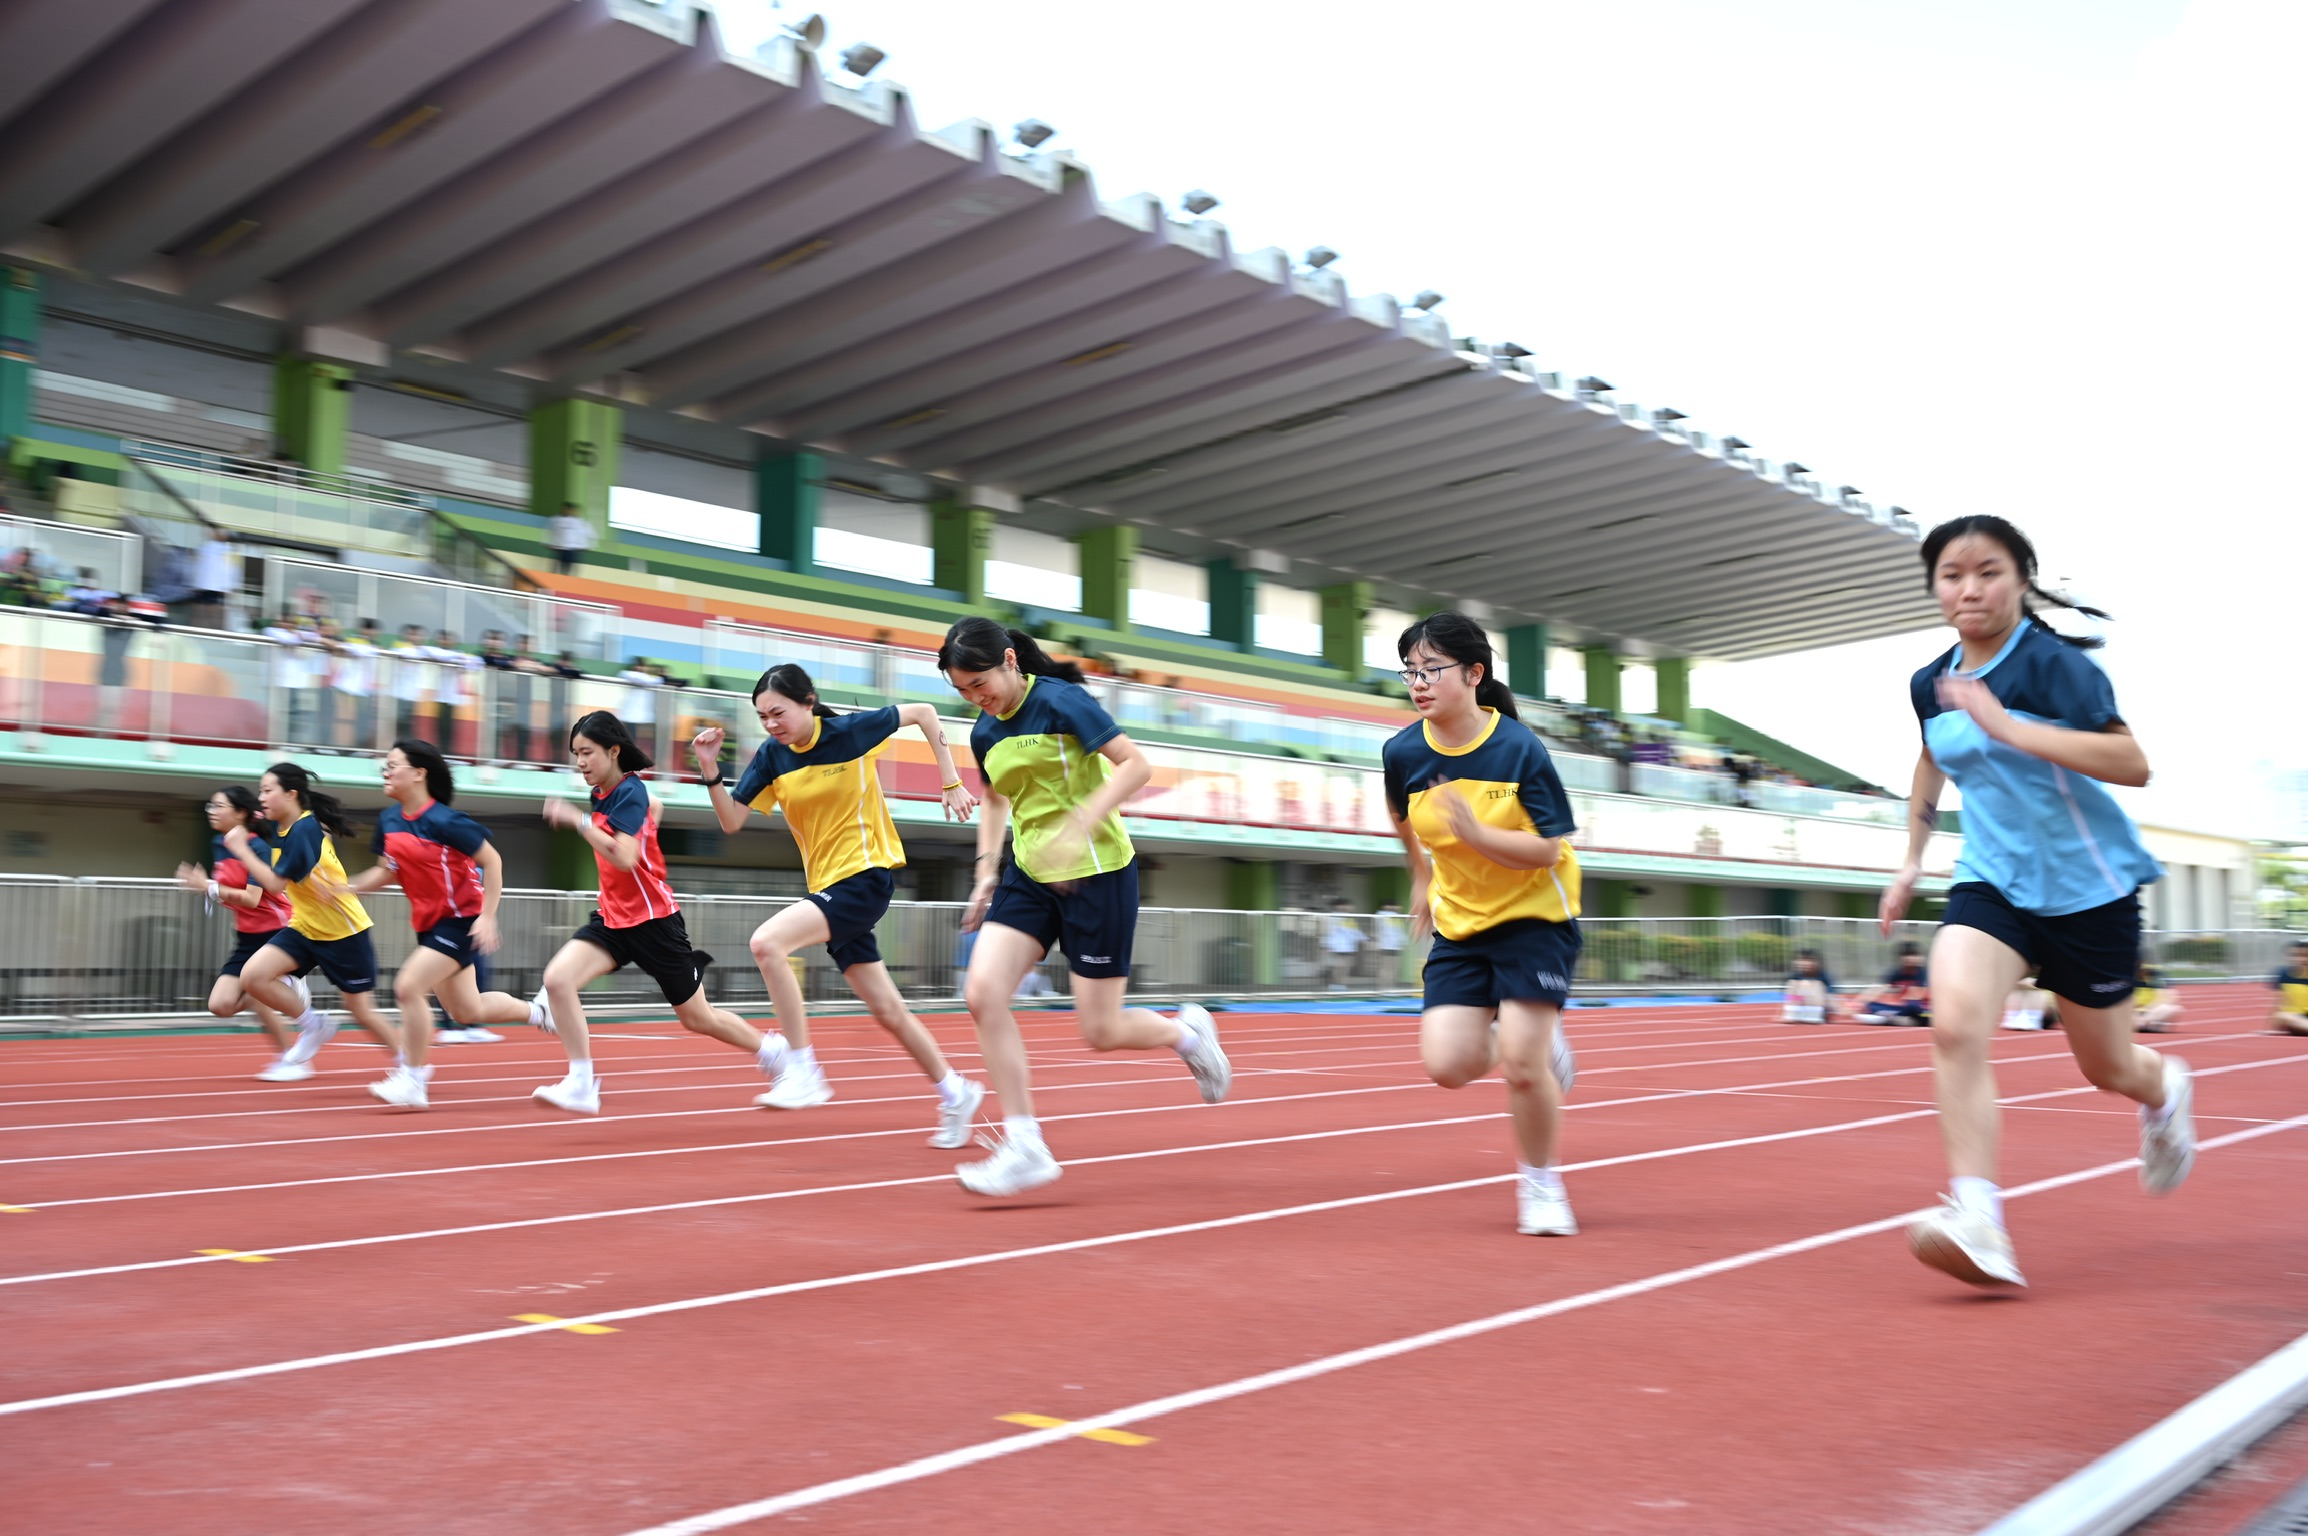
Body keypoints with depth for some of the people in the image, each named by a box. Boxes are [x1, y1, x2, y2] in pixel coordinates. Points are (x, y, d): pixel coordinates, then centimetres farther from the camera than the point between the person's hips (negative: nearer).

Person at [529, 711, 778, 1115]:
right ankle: (581, 1085, -14)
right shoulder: (601, 794, 6)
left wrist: (577, 820, -31)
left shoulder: (630, 793, -17)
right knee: (557, 978, -18)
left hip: (653, 919, -7)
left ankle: (772, 1052, 31)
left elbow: (625, 858, -32)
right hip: (613, 918, 7)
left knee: (697, 1018, 6)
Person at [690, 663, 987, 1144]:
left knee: (767, 941, -26)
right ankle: (955, 1094, 26)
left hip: (866, 878, -6)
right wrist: (710, 770, -14)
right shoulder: (771, 756, 2)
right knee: (888, 1011, 10)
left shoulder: (851, 731, -11)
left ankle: (802, 1071, -17)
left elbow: (923, 713, 2)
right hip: (827, 886, 6)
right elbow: (731, 821, 1)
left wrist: (952, 783, -1)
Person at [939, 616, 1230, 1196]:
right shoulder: (985, 733, 7)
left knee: (1101, 1031, -4)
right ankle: (1024, 1145, -5)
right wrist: (986, 873, 12)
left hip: (1096, 872, -7)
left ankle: (1187, 1031, 29)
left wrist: (1077, 829, -28)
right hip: (1029, 875, 7)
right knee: (982, 993, -13)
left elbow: (1136, 765, -19)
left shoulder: (1060, 700, -14)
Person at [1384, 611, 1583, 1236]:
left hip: (1535, 915, -4)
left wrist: (1475, 833, -34)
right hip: (1459, 921, 4)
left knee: (1521, 1060, -14)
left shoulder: (1520, 749, -20)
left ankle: (1540, 1183, 14)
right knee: (1447, 1065, -9)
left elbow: (1549, 849, -21)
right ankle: (1537, 1042, 24)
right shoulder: (1403, 753, -9)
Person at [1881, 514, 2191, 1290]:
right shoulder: (1931, 684, 3)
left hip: (2086, 884, -4)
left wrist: (2009, 726, -33)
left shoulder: (2054, 663, -15)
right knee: (1954, 1022, -24)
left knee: (2107, 1067, 13)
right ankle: (1976, 1219, -27)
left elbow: (2132, 765, -26)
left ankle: (2167, 1090, 51)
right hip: (1991, 879, 4)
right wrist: (1911, 862, 22)